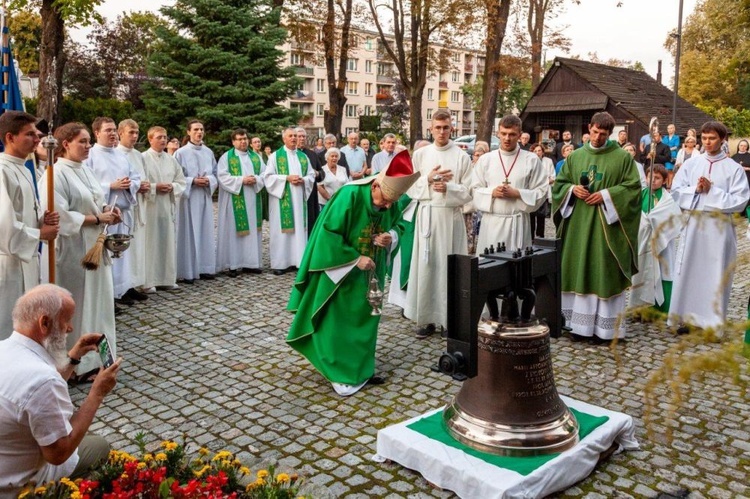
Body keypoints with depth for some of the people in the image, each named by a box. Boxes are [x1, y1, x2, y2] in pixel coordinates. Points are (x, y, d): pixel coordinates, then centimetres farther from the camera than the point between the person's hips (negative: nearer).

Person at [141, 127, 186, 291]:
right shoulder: (143, 158, -4)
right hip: (150, 207, -5)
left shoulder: (171, 159, 12)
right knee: (150, 243, -3)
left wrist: (172, 187, -6)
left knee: (168, 242, 8)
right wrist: (155, 187, -16)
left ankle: (167, 279, 16)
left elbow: (182, 181, 13)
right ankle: (149, 281, 3)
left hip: (168, 206, 5)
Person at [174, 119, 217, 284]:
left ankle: (205, 268, 15)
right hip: (188, 197, -5)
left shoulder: (209, 152, 10)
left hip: (205, 197, 5)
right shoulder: (181, 153, -4)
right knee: (189, 233, -3)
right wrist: (193, 181, -16)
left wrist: (208, 180, -6)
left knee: (206, 232, 7)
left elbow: (215, 173, 14)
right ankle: (188, 271, 2)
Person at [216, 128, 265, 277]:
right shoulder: (226, 157, 0)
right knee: (233, 231, -3)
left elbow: (264, 174, 10)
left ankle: (250, 262, 12)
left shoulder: (256, 157, 15)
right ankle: (232, 265, 0)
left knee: (252, 231, 5)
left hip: (252, 200, 5)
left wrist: (256, 179, -11)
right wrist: (241, 180, -17)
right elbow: (222, 177, -10)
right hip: (234, 200, -5)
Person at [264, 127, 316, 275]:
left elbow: (311, 175, 12)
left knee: (299, 228, 4)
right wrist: (287, 178, -16)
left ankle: (297, 260, 10)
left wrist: (303, 180, -10)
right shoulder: (275, 156, 1)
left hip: (299, 198, 4)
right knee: (281, 230, -4)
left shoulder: (303, 156, 13)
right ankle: (279, 263, 0)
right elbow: (268, 176, -6)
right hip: (281, 199, -4)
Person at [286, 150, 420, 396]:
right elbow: (329, 232, -22)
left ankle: (361, 368, 27)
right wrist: (355, 258, -25)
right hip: (343, 270, -5)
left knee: (365, 318, 13)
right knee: (340, 321, 2)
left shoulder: (391, 205, -8)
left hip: (370, 272, 6)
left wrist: (389, 238, -15)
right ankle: (341, 373, 12)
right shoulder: (350, 196, -25)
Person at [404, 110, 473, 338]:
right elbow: (410, 188, 5)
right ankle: (427, 318, 10)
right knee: (426, 265, 2)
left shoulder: (462, 157, 2)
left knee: (450, 266, 2)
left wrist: (448, 187, -16)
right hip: (427, 215, 2)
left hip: (451, 216, -1)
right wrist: (428, 179, -10)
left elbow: (468, 192, -1)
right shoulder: (420, 154, 7)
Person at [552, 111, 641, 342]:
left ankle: (604, 326, 8)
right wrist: (572, 189, -7)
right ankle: (581, 323, 16)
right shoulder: (575, 156, 11)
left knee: (605, 272, 0)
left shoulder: (622, 157, 0)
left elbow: (633, 187, -4)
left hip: (607, 224, -3)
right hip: (579, 222, 4)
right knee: (579, 271, 6)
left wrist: (606, 195, -15)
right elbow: (559, 183, 13)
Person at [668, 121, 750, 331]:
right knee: (688, 271, 5)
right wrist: (695, 189, -13)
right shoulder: (691, 164, 5)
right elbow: (676, 191, 3)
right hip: (692, 224, 2)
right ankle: (684, 317, 15)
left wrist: (712, 191, -13)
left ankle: (713, 321, 12)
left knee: (716, 274, 3)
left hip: (719, 226, -2)